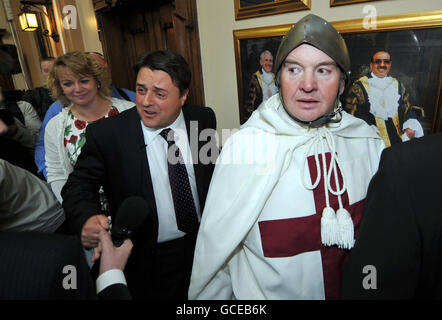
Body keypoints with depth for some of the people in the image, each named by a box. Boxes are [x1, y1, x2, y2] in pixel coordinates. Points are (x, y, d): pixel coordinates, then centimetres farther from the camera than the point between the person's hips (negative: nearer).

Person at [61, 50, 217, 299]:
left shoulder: (204, 118, -9)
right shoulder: (105, 134, -19)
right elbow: (79, 185, -9)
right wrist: (87, 219, -30)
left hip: (204, 242, 4)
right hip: (148, 261, -3)